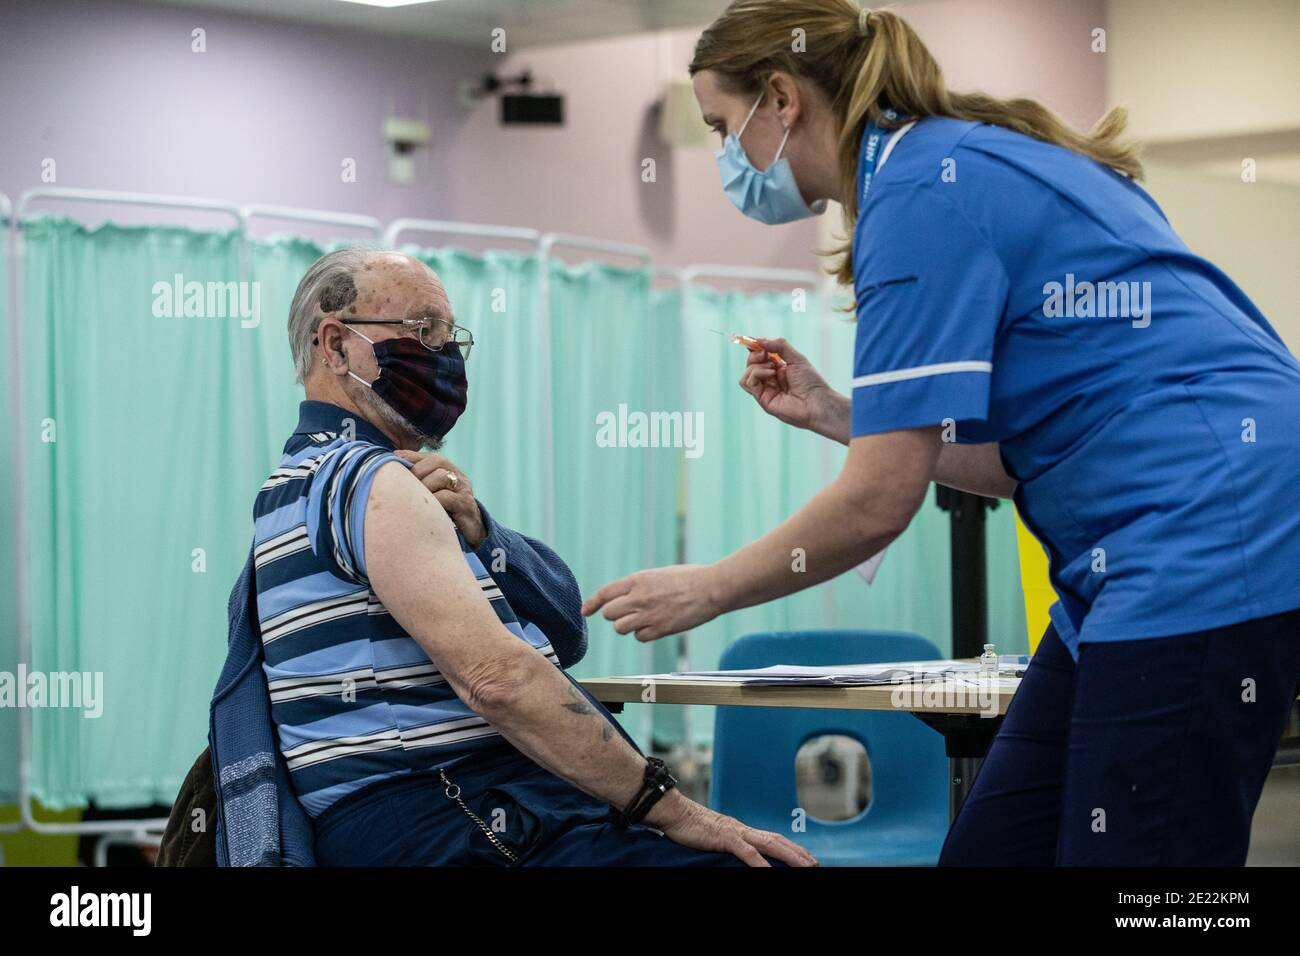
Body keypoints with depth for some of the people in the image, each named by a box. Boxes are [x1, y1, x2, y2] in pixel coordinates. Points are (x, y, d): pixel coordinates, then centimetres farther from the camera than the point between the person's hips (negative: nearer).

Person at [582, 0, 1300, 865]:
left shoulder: (922, 195, -12)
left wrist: (706, 591, -1)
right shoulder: (961, 164, 18)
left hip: (1203, 549, -10)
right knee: (995, 846, 9)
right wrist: (833, 415, 16)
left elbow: (881, 500, -15)